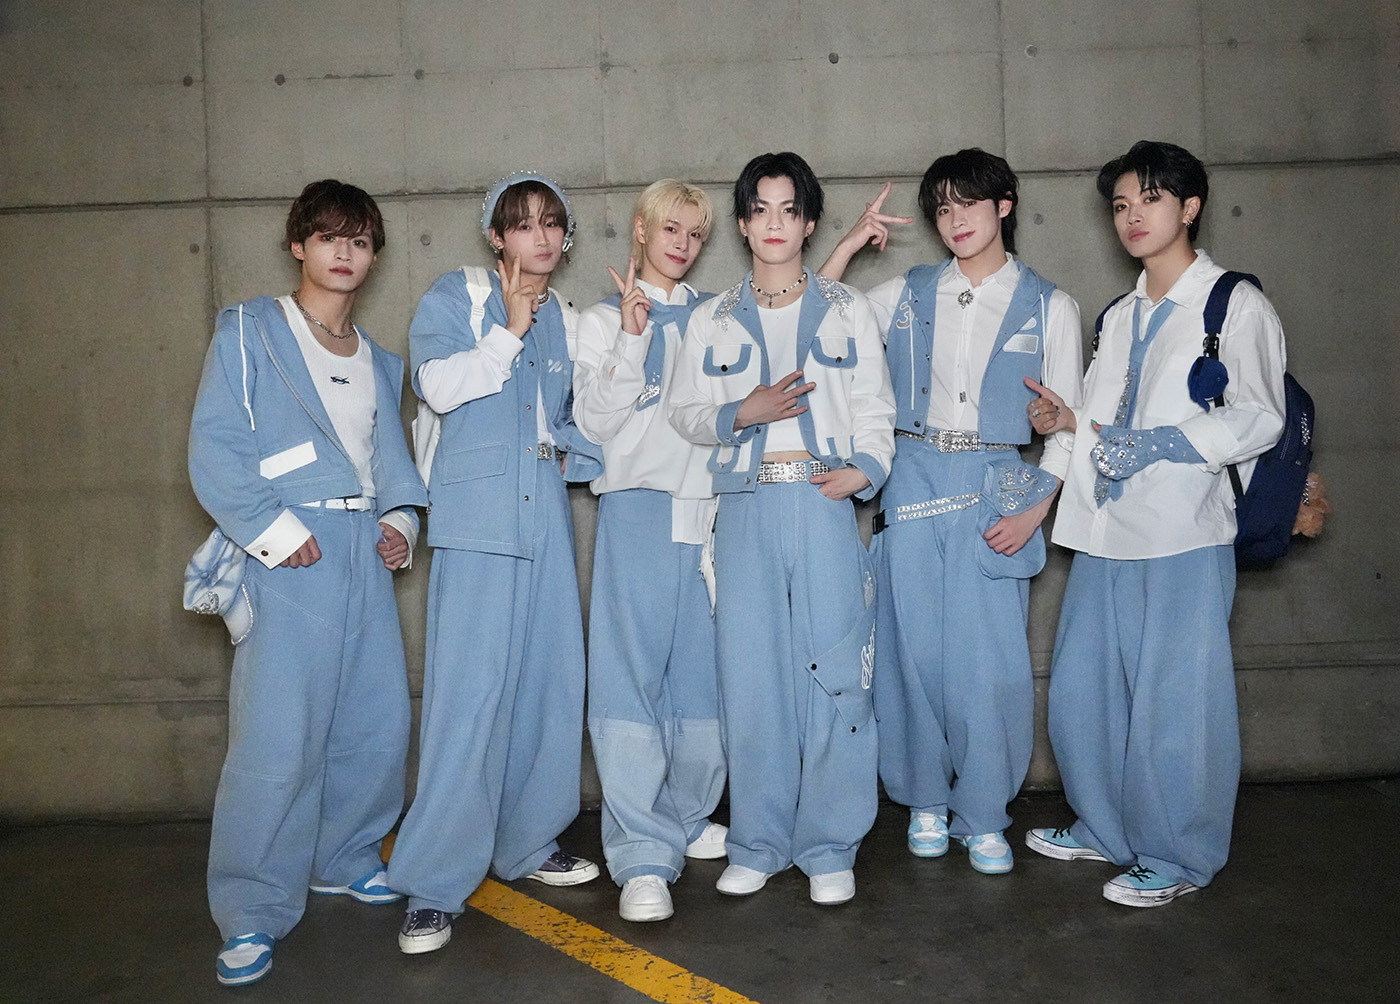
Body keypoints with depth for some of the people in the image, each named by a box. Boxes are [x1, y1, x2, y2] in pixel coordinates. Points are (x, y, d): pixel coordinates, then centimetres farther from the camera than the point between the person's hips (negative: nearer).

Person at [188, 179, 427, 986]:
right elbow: (214, 449, -6)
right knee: (279, 737, -10)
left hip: (367, 552, 6)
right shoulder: (249, 331, 2)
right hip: (292, 555, -6)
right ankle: (253, 914, 4)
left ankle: (347, 859, 30)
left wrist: (402, 518, 5)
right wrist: (272, 528, -15)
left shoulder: (379, 361, 21)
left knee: (380, 721, 8)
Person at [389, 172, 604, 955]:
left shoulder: (567, 320, 18)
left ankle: (528, 842, 25)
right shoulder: (455, 299, 4)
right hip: (478, 515, -6)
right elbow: (442, 388, -12)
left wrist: (578, 454, 4)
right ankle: (435, 885, -2)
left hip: (547, 515, 6)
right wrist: (508, 331, -7)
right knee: (470, 691, -11)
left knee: (552, 679, 7)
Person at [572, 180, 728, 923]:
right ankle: (643, 858, -7)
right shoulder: (605, 319, 9)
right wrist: (631, 340, -10)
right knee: (632, 674, -10)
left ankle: (688, 819, 23)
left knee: (704, 672, 4)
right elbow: (595, 420, 0)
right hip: (639, 507, -3)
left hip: (711, 507, 4)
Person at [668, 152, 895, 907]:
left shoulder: (848, 310, 13)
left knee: (832, 671, -3)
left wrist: (865, 469, -10)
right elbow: (684, 413, 11)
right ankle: (757, 845, 15)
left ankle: (829, 850, 10)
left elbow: (876, 411, 9)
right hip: (746, 510, 1)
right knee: (749, 674, 0)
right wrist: (743, 412, -8)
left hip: (823, 505, -1)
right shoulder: (712, 320, 15)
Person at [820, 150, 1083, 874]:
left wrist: (1036, 509, -5)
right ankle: (925, 801, 22)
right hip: (913, 482, 2)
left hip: (996, 489, -1)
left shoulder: (1049, 306, 7)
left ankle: (983, 817, 14)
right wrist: (849, 245, 3)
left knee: (991, 658, -4)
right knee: (914, 647, 3)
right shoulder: (907, 294, 10)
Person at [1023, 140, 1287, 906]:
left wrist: (1155, 446, -18)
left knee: (1175, 702, -1)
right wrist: (1067, 420, 3)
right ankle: (1106, 829, 29)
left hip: (1183, 535, -7)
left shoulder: (1236, 306, -2)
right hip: (1104, 533, 7)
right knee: (1083, 690, 11)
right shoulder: (1119, 316, 20)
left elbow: (1259, 418, -10)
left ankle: (1177, 857, 16)